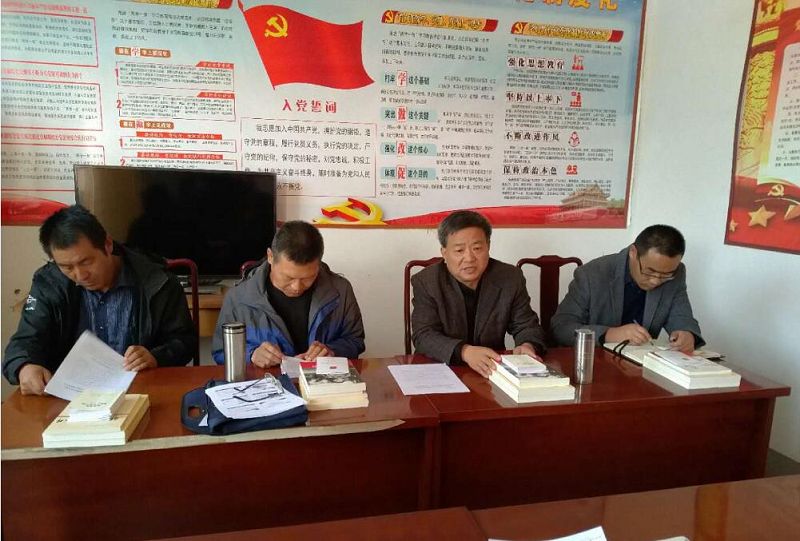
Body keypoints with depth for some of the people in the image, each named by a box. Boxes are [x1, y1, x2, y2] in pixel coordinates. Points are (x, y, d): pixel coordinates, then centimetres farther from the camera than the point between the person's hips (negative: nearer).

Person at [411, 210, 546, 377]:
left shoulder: (511, 278, -2)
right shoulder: (425, 282, -8)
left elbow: (527, 326, 4)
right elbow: (423, 336, -16)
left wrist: (527, 346, -20)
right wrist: (465, 352, -33)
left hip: (494, 371, 3)